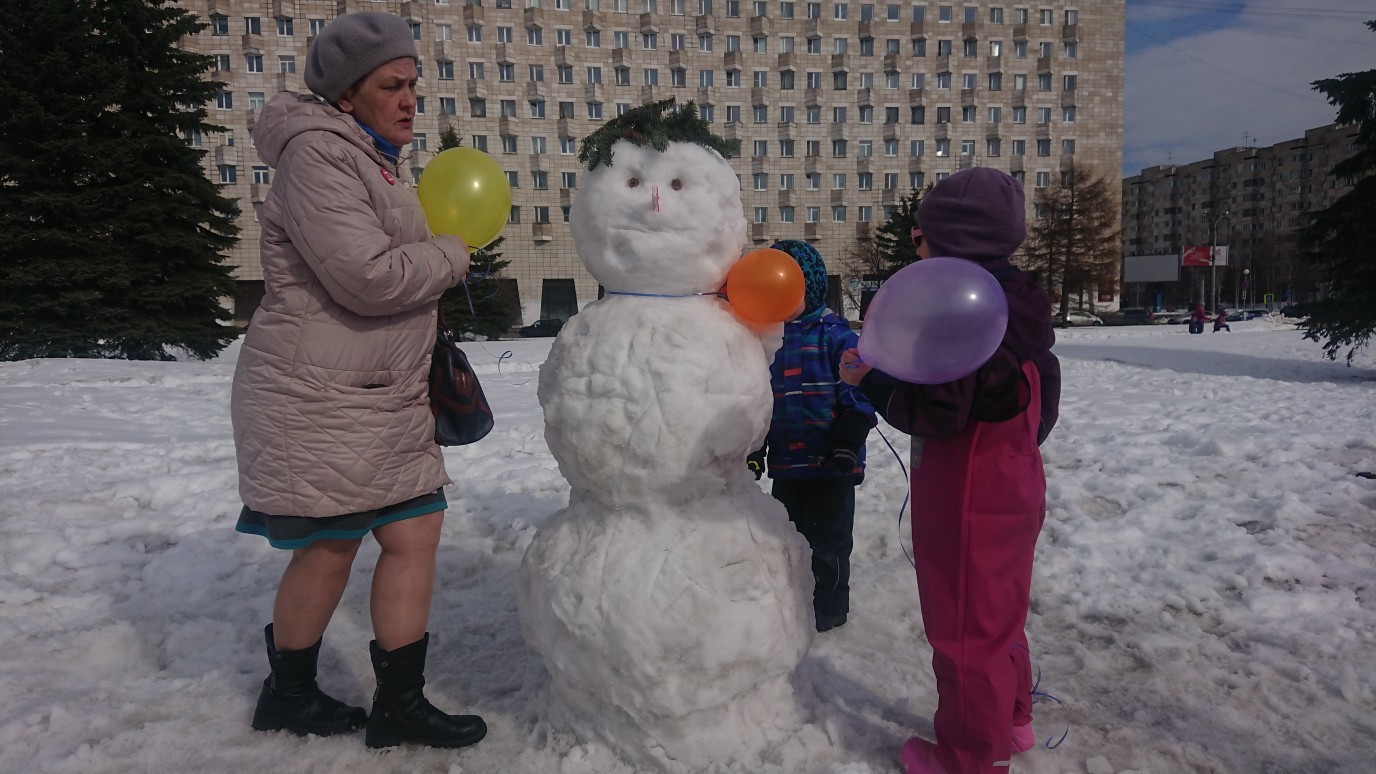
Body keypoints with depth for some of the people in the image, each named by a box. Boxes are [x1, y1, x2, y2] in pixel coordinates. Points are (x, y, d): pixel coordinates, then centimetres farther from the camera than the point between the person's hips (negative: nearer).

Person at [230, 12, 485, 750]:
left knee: (414, 531, 6)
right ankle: (287, 693, 27)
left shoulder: (368, 161, 18)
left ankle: (400, 703, 17)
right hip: (318, 397, -9)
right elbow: (368, 276, -24)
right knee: (329, 544, 2)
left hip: (380, 398, 9)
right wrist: (453, 254, -9)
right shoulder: (317, 152, -14)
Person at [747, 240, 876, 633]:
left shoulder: (835, 334, -9)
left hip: (830, 462, -6)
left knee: (828, 538, 7)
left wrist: (848, 441, -18)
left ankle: (829, 605, 26)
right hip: (784, 463, 6)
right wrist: (754, 448, 8)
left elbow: (857, 393, -12)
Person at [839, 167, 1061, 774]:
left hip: (969, 501, -10)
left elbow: (937, 413, -25)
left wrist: (870, 379, -11)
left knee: (964, 627, 6)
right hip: (1010, 486, 10)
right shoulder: (1014, 303, 8)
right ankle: (1010, 720, 41)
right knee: (995, 612, 24)